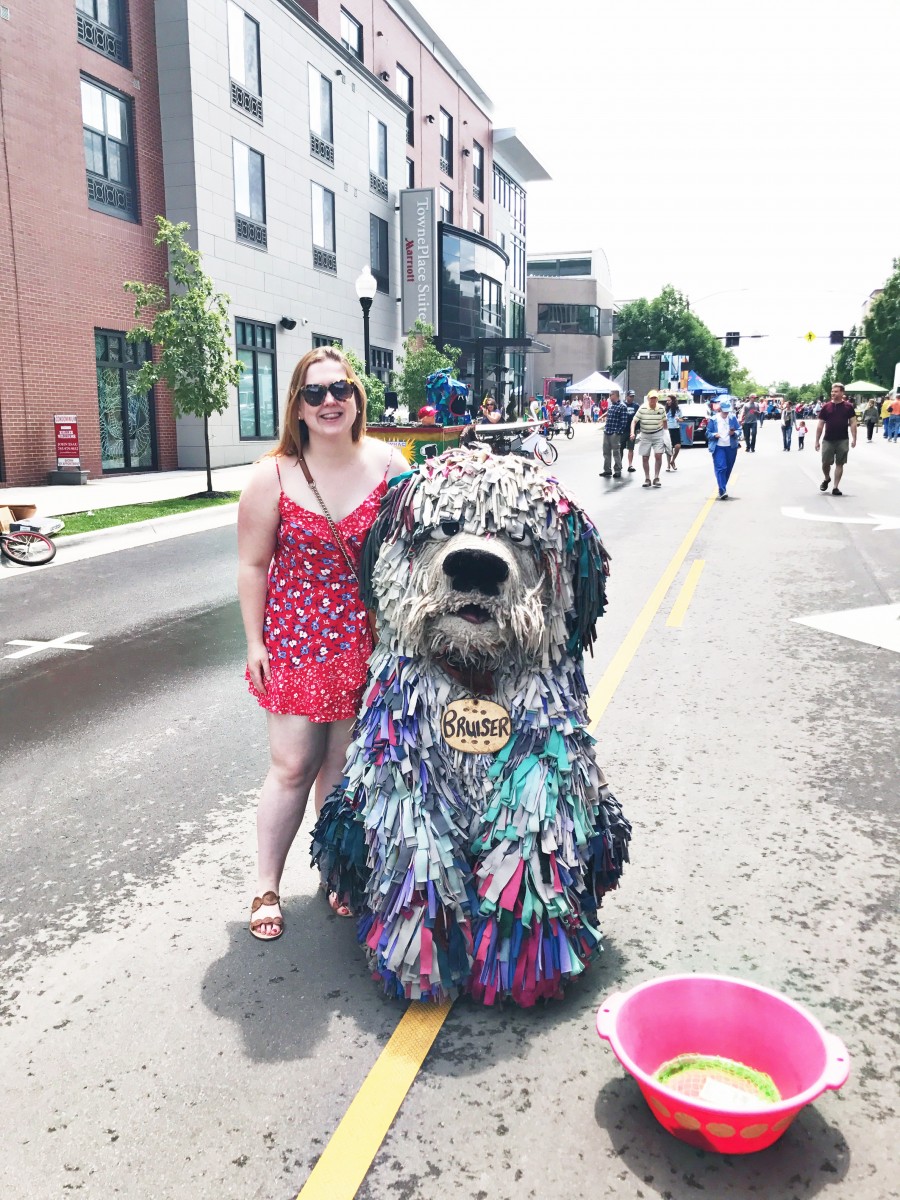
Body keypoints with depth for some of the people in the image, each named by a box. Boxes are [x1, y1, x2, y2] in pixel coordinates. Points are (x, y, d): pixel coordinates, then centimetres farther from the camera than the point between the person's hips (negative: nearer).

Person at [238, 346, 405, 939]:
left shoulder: (387, 463, -3)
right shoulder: (274, 475, -7)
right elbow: (253, 564, -1)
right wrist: (256, 641, -1)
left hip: (366, 639, 2)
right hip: (296, 639, -1)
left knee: (344, 762, 11)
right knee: (292, 767, 2)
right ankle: (268, 886, 20)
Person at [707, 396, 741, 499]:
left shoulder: (733, 417, 3)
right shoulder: (713, 419, -1)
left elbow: (739, 430, 7)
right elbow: (708, 433, 2)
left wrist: (734, 433, -15)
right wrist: (714, 435, -19)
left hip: (731, 447, 3)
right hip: (718, 447, -3)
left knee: (728, 468, 9)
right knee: (721, 468, -15)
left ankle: (722, 488, 23)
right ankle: (722, 491, -21)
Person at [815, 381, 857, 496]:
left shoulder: (848, 406, 0)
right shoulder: (826, 407, 2)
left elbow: (853, 423, 2)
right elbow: (820, 425, 5)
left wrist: (854, 438, -5)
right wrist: (817, 440, 2)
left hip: (843, 440, -1)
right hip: (828, 440, 1)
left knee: (839, 464, 1)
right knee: (825, 463, 0)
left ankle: (836, 487, 7)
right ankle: (826, 479, 30)